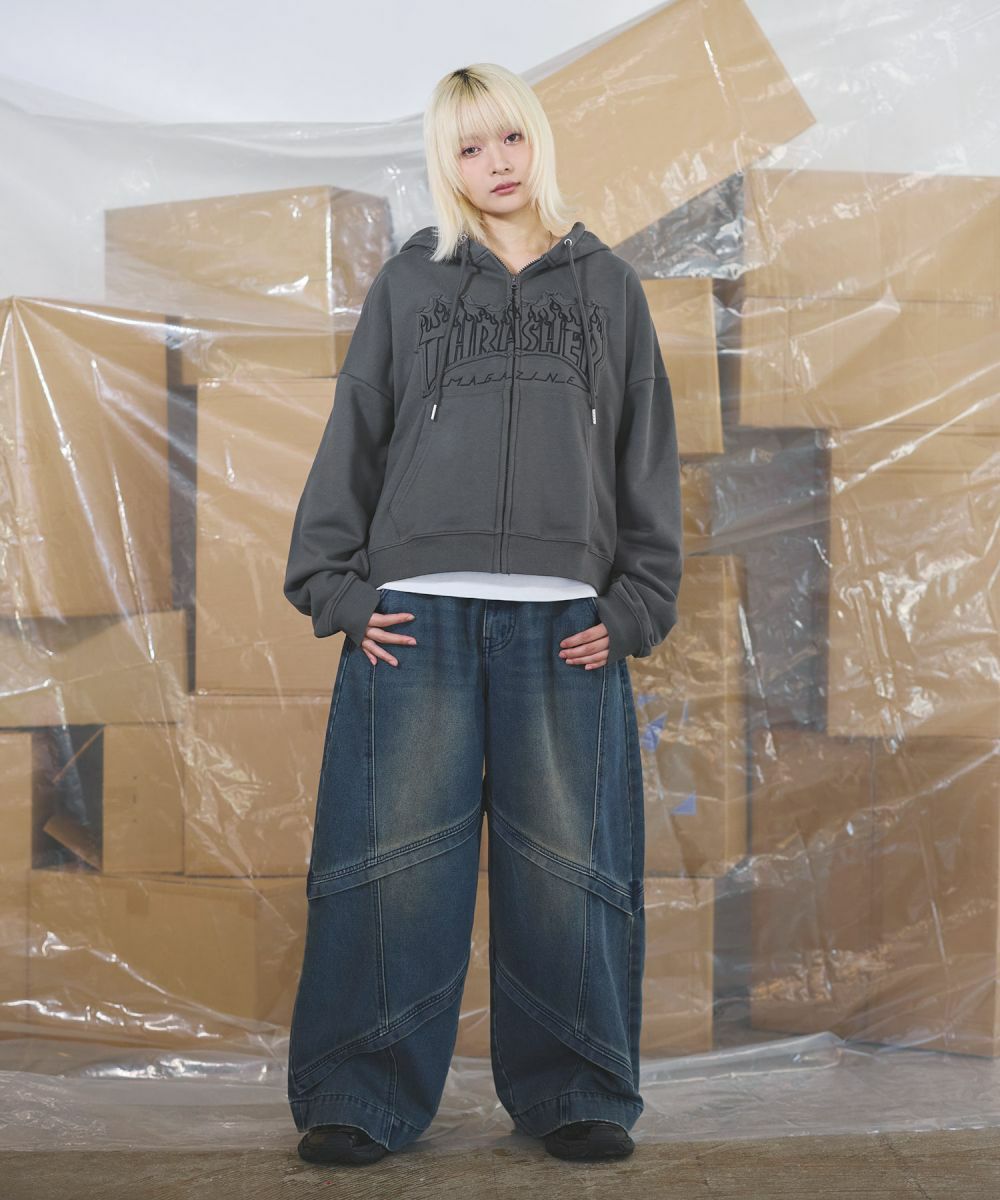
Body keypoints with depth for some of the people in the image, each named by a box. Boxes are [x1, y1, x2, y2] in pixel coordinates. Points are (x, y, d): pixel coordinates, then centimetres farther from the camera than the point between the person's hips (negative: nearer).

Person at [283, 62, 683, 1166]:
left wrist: (635, 606, 4)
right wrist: (336, 588, 0)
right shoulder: (407, 285, 13)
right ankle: (360, 1101, 7)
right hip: (415, 614, -1)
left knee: (569, 861, 1)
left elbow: (646, 455, 13)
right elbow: (352, 439, 10)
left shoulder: (607, 287, 15)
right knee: (396, 855, -3)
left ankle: (575, 1095, 13)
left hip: (567, 624, 1)